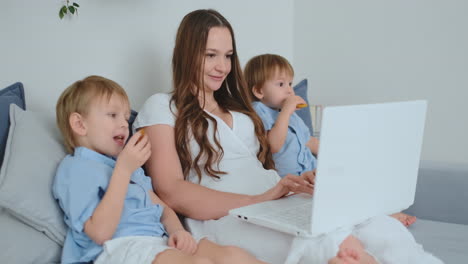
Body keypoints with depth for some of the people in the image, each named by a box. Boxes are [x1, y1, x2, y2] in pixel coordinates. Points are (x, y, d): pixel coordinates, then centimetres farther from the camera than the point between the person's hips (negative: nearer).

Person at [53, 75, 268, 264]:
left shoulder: (126, 164, 30)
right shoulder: (75, 168, 1)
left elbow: (161, 207, 25)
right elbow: (101, 232, -13)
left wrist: (178, 231, 1)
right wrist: (123, 170, -14)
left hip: (159, 241, 8)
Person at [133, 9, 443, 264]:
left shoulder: (236, 105, 28)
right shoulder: (161, 108, 7)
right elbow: (172, 192, -7)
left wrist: (294, 183, -3)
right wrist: (258, 201, -19)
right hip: (225, 219, -5)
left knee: (382, 229, -26)